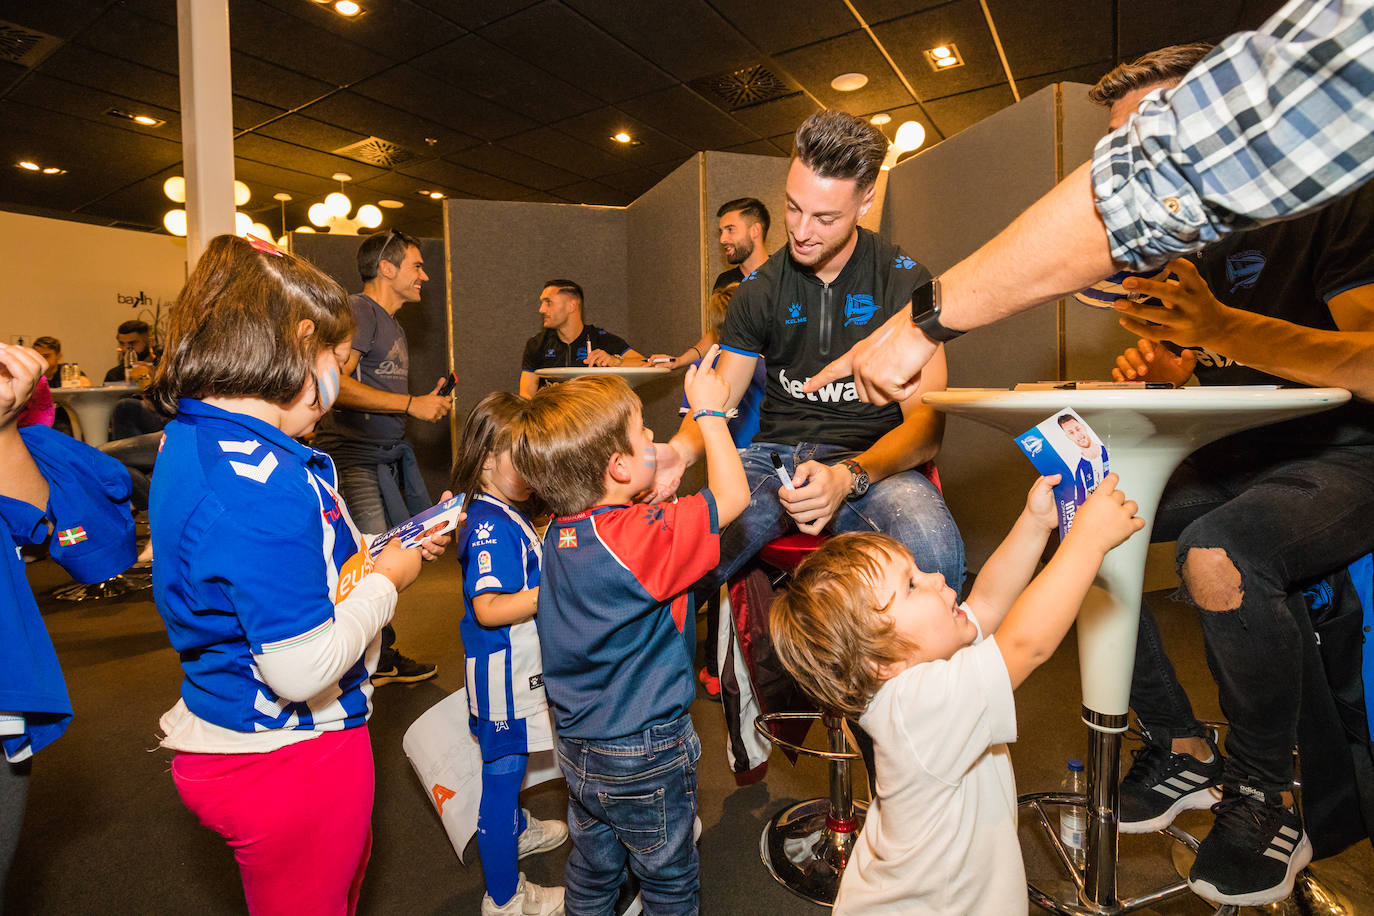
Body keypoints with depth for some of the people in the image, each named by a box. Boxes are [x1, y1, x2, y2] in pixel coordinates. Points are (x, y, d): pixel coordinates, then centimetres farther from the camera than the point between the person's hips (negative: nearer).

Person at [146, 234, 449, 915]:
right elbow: (302, 668, -31)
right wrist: (386, 579, -16)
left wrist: (383, 552, 5)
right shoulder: (263, 482, -33)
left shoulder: (190, 439, 1)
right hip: (288, 762, -9)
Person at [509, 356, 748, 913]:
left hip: (577, 748, 7)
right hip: (646, 756, -7)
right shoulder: (640, 538, -31)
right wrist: (708, 412, -17)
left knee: (593, 866, 28)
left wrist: (657, 486, 0)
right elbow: (732, 496, -27)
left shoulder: (561, 530, -7)